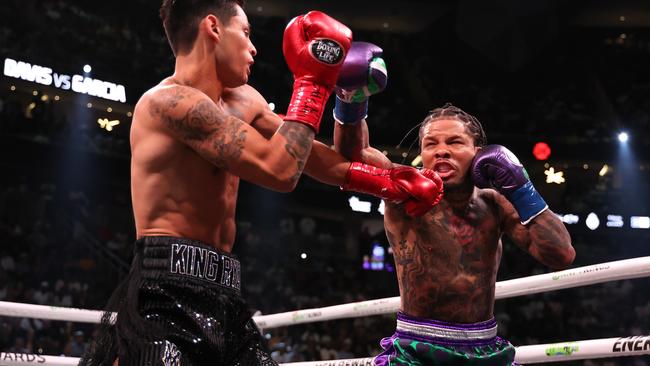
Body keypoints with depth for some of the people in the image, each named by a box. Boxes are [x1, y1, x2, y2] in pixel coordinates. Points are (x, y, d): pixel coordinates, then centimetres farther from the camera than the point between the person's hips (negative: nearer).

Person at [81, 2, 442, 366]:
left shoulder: (242, 101, 13)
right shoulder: (168, 100, -14)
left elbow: (302, 151, 26)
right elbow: (280, 169, -20)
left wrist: (383, 181, 25)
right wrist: (312, 82, -10)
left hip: (219, 296, 9)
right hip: (168, 294, -9)